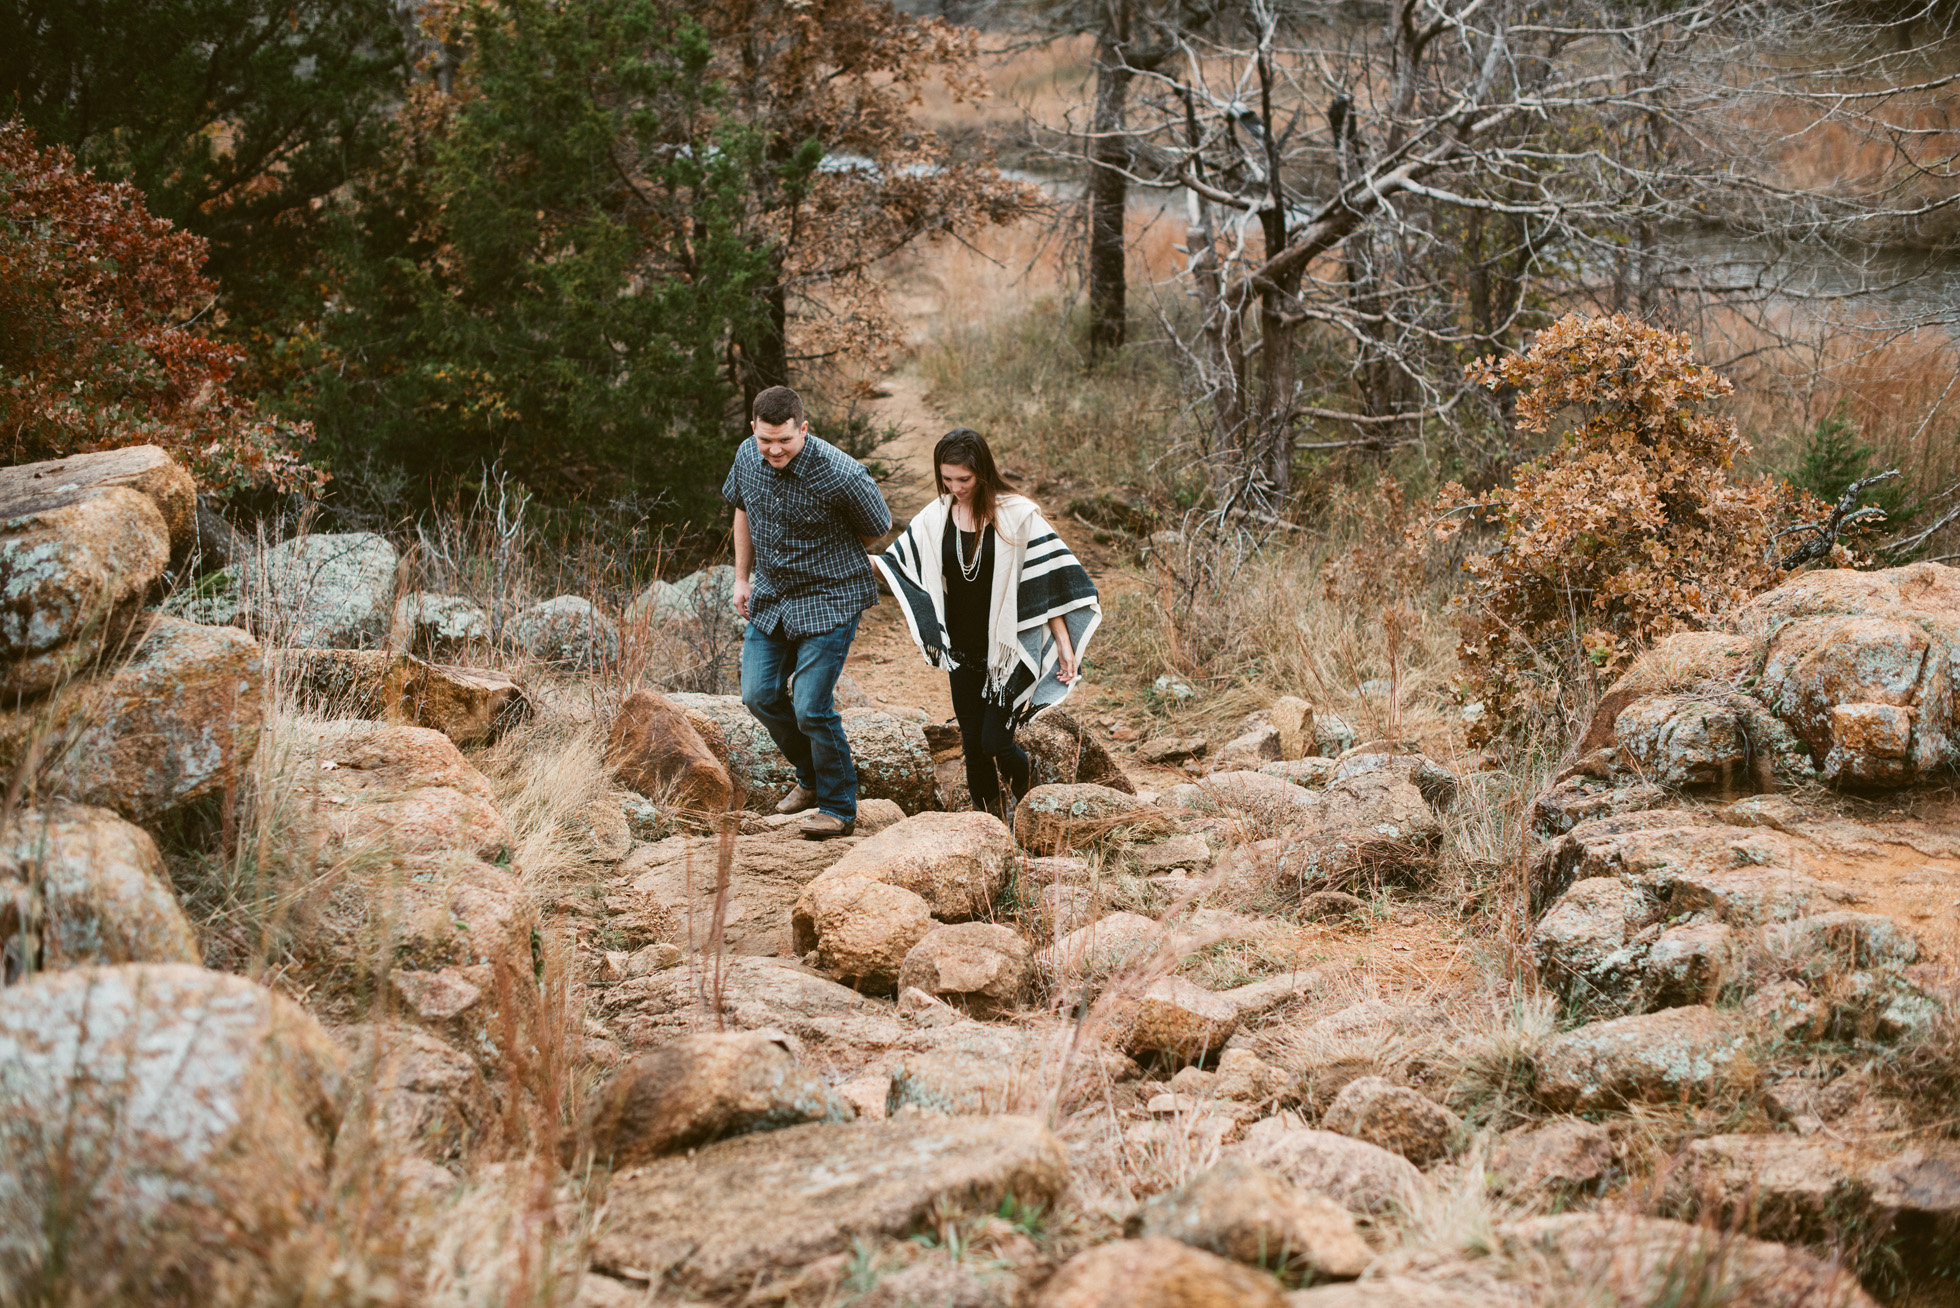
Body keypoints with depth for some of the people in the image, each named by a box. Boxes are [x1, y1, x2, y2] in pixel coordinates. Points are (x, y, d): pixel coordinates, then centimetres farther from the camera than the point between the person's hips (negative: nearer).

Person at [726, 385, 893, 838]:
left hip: (830, 601, -6)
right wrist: (742, 576, 15)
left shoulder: (841, 475, -25)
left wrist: (823, 559, 6)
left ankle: (840, 809, 9)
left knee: (811, 708, -9)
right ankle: (811, 777, 31)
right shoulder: (748, 458, -8)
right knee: (760, 695, 6)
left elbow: (877, 530, -6)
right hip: (771, 597, 6)